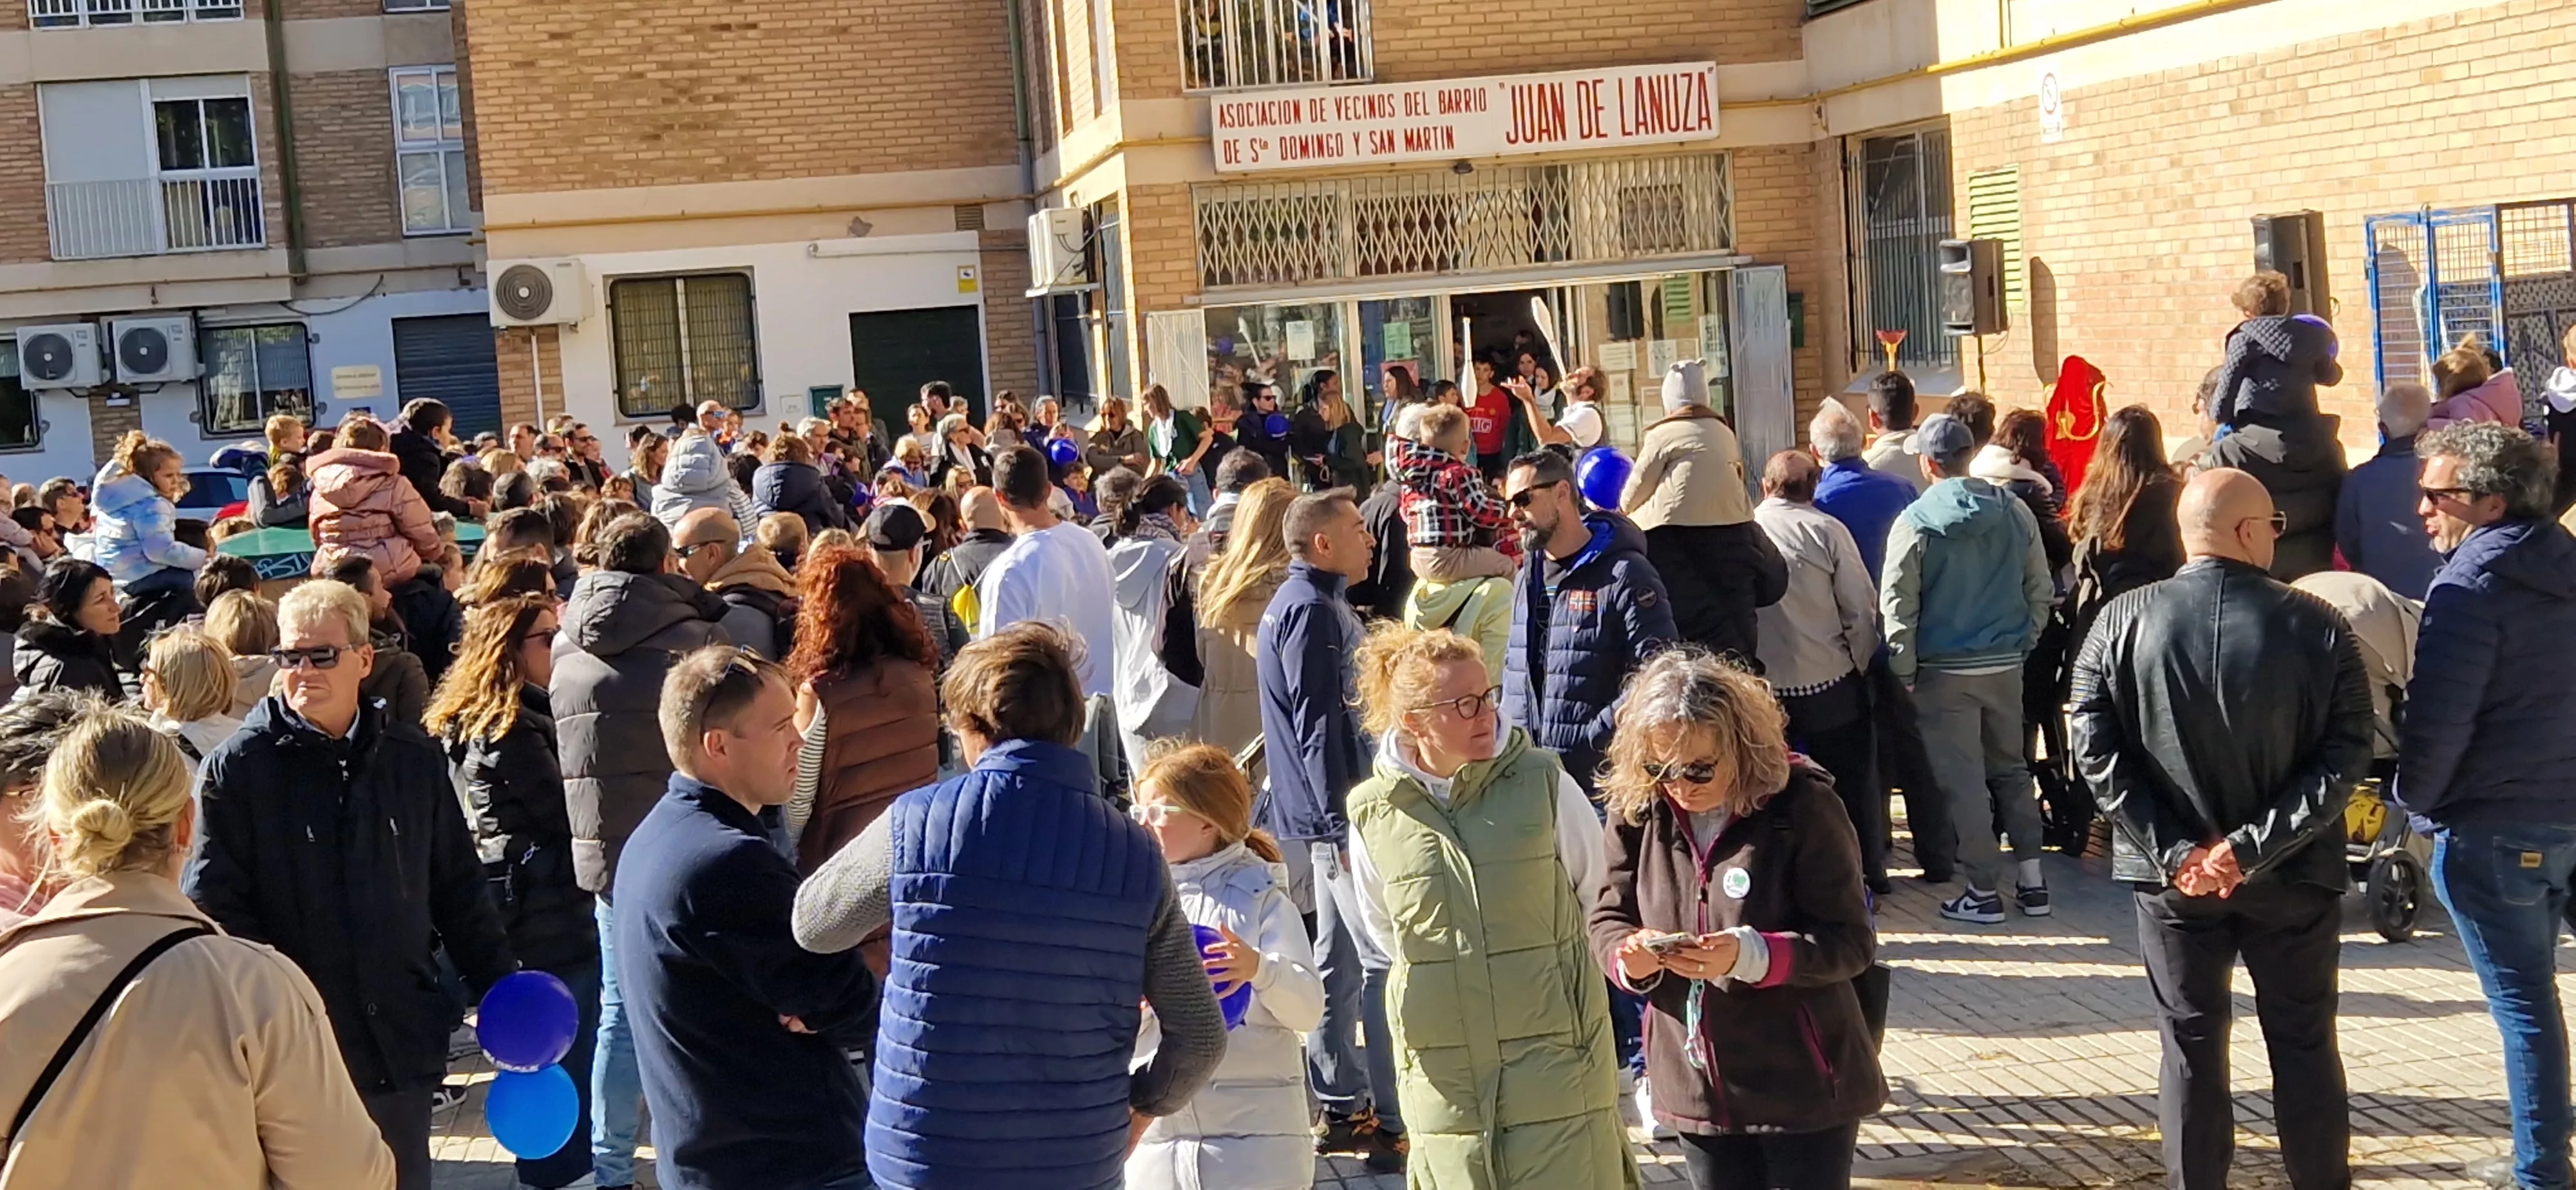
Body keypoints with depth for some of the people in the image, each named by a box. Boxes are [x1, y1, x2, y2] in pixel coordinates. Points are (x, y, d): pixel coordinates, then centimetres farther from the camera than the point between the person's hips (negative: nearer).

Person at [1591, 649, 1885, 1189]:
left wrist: (1749, 955, -30)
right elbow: (1607, 922, 5)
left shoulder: (1802, 805, -16)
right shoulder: (1637, 809, -3)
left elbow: (1852, 940, -14)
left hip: (1803, 1087, -4)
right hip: (1696, 1085, 4)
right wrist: (1629, 955, -19)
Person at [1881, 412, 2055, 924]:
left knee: (1964, 780, 3)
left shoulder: (1914, 524, -10)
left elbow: (1898, 608, -9)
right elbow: (2040, 591, 7)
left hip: (1945, 670, -4)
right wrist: (2023, 646, 17)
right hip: (2005, 665, 4)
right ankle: (2031, 879, 20)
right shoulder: (2015, 513, 1)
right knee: (2011, 768, 18)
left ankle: (1984, 891, 8)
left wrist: (1904, 676, -3)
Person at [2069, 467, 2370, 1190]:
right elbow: (2345, 757, -15)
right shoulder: (2318, 627, -11)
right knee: (2303, 1043, 15)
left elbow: (2097, 751, -12)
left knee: (2192, 1045, 11)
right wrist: (2253, 848, -15)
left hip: (2172, 879, 1)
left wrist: (2172, 851, -12)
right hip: (2293, 880, 0)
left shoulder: (2123, 622, -8)